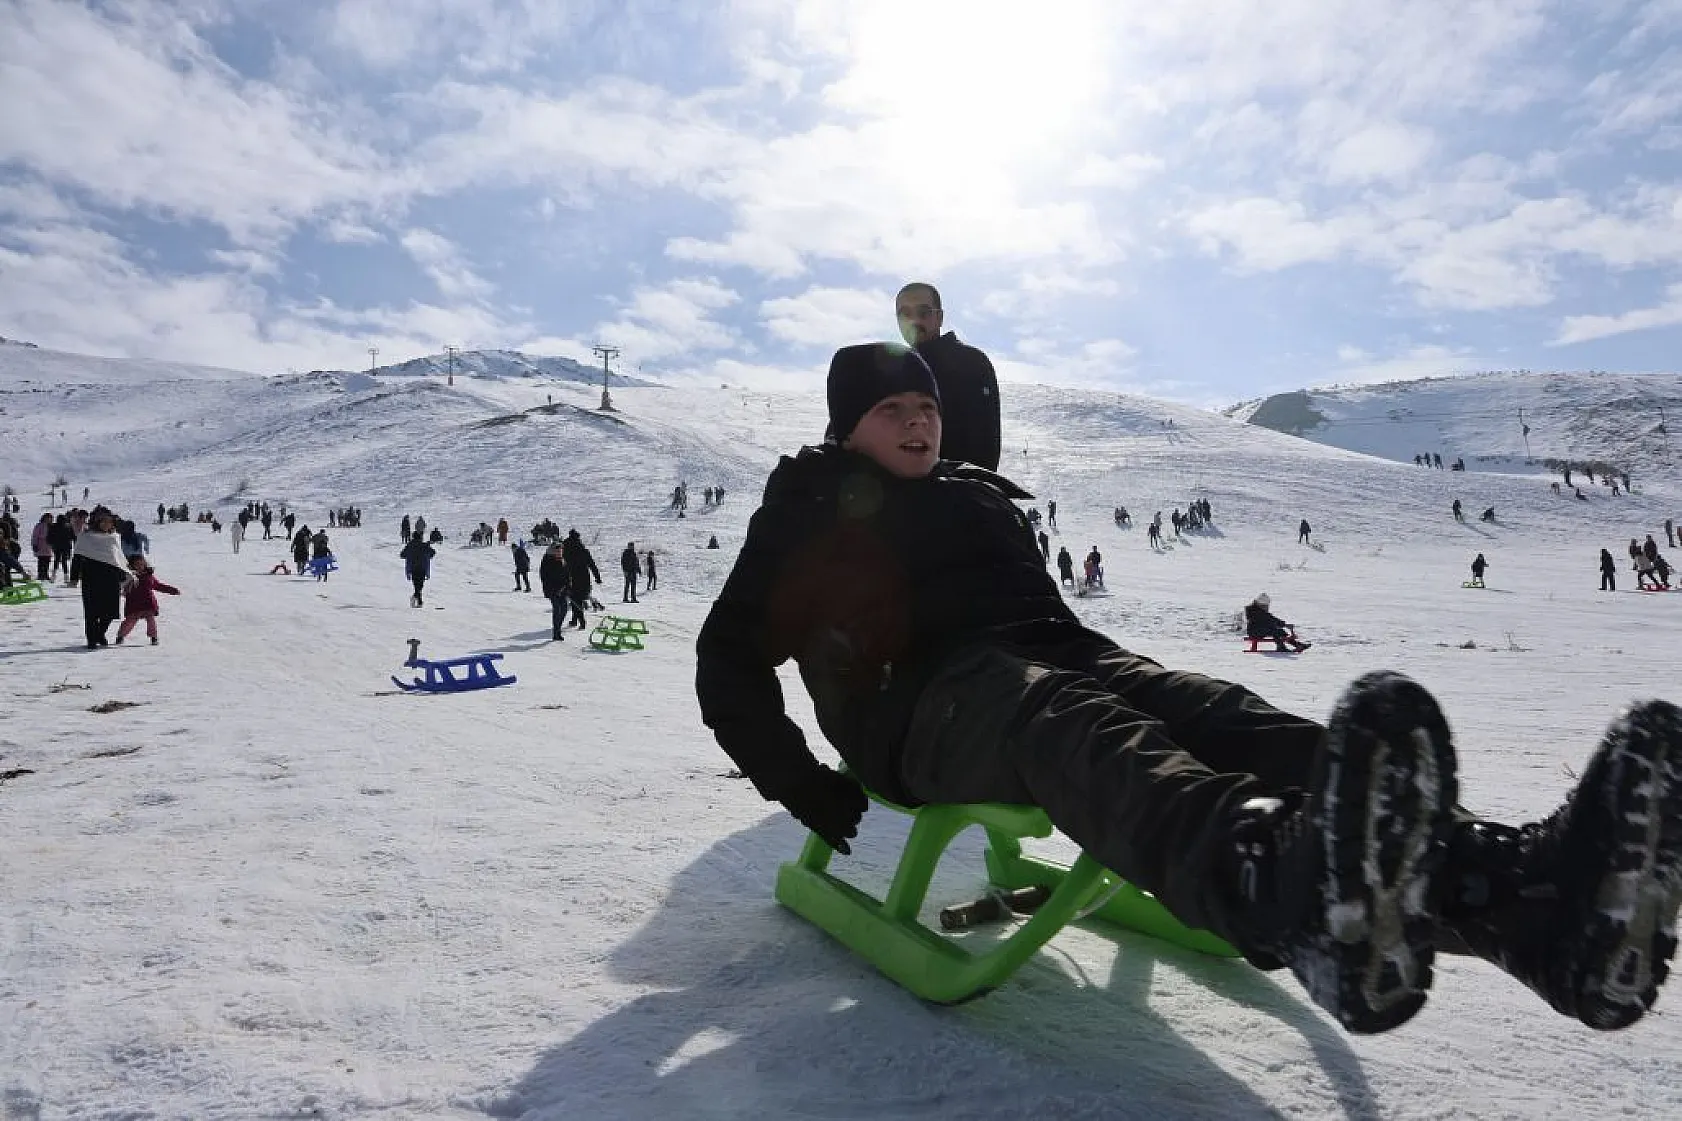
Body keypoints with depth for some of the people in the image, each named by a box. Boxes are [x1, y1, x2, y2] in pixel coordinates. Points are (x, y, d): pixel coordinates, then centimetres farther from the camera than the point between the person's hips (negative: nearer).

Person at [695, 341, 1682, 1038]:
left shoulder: (982, 497, 30)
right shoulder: (814, 511, 15)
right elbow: (731, 657, 12)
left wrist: (1106, 672, 15)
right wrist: (801, 784, 2)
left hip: (1047, 657, 5)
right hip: (922, 701, -5)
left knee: (1211, 711, -26)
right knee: (1064, 725, -40)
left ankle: (1522, 889, -52)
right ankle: (1296, 890, -75)